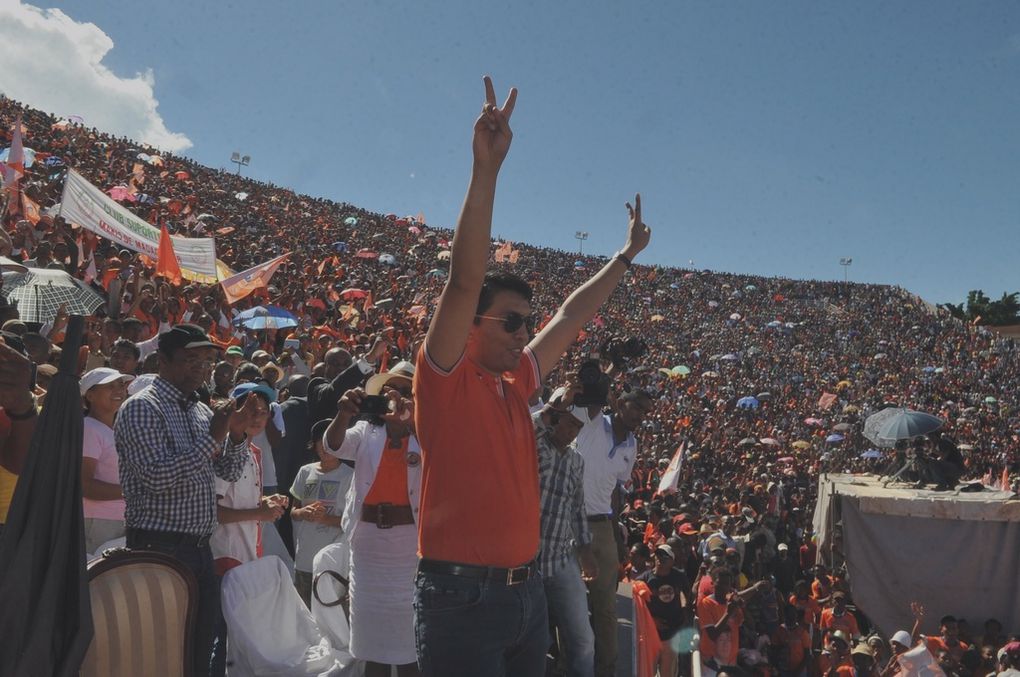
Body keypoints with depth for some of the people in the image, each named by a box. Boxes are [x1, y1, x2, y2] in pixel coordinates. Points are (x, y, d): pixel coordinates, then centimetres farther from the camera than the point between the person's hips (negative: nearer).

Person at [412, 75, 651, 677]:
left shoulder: (515, 386, 10)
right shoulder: (446, 379, -9)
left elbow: (571, 318, 21)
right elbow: (465, 280, -21)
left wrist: (626, 255, 29)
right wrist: (487, 168, -28)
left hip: (526, 590, 8)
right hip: (463, 595, -7)